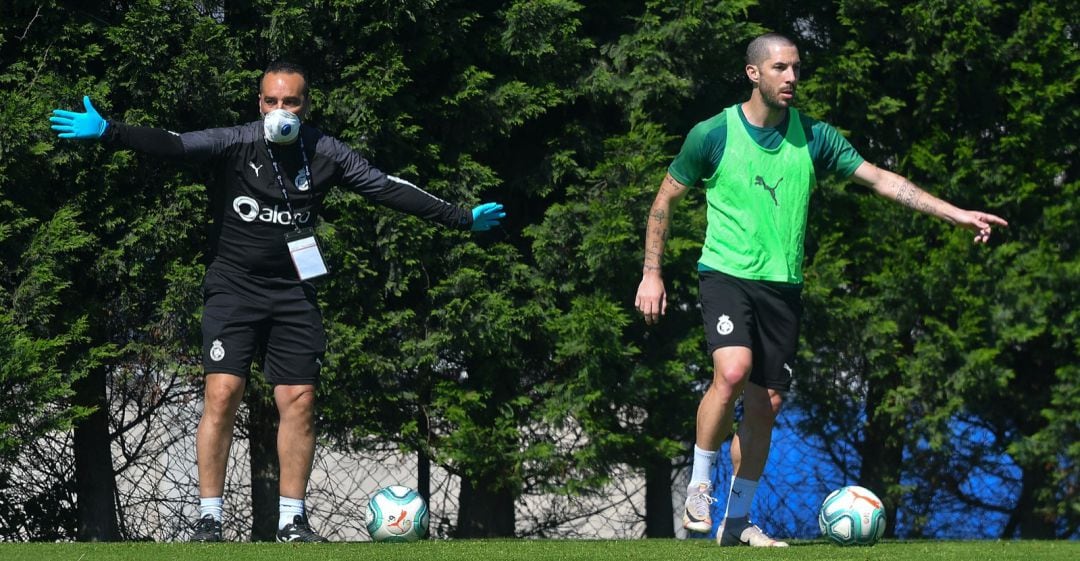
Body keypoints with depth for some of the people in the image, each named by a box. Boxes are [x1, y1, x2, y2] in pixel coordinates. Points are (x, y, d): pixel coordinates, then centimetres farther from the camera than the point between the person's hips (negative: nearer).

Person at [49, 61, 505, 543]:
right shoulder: (234, 144, -8)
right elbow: (173, 146, -21)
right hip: (233, 287, -3)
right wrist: (108, 132, -37)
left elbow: (387, 189, 7)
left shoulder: (325, 153, 1)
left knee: (299, 401, 0)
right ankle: (209, 518, -7)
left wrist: (462, 219, 7)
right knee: (222, 394, -13)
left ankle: (292, 520, 10)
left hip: (293, 294, 3)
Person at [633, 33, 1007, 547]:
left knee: (766, 405, 4)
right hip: (726, 274, -4)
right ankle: (699, 486, -9)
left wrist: (955, 214, -1)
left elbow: (879, 179, 5)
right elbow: (665, 200, 7)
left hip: (782, 286, 4)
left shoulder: (812, 137, 5)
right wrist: (651, 273, 3)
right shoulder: (713, 135, -4)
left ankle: (736, 521, 18)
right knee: (733, 371, -28)